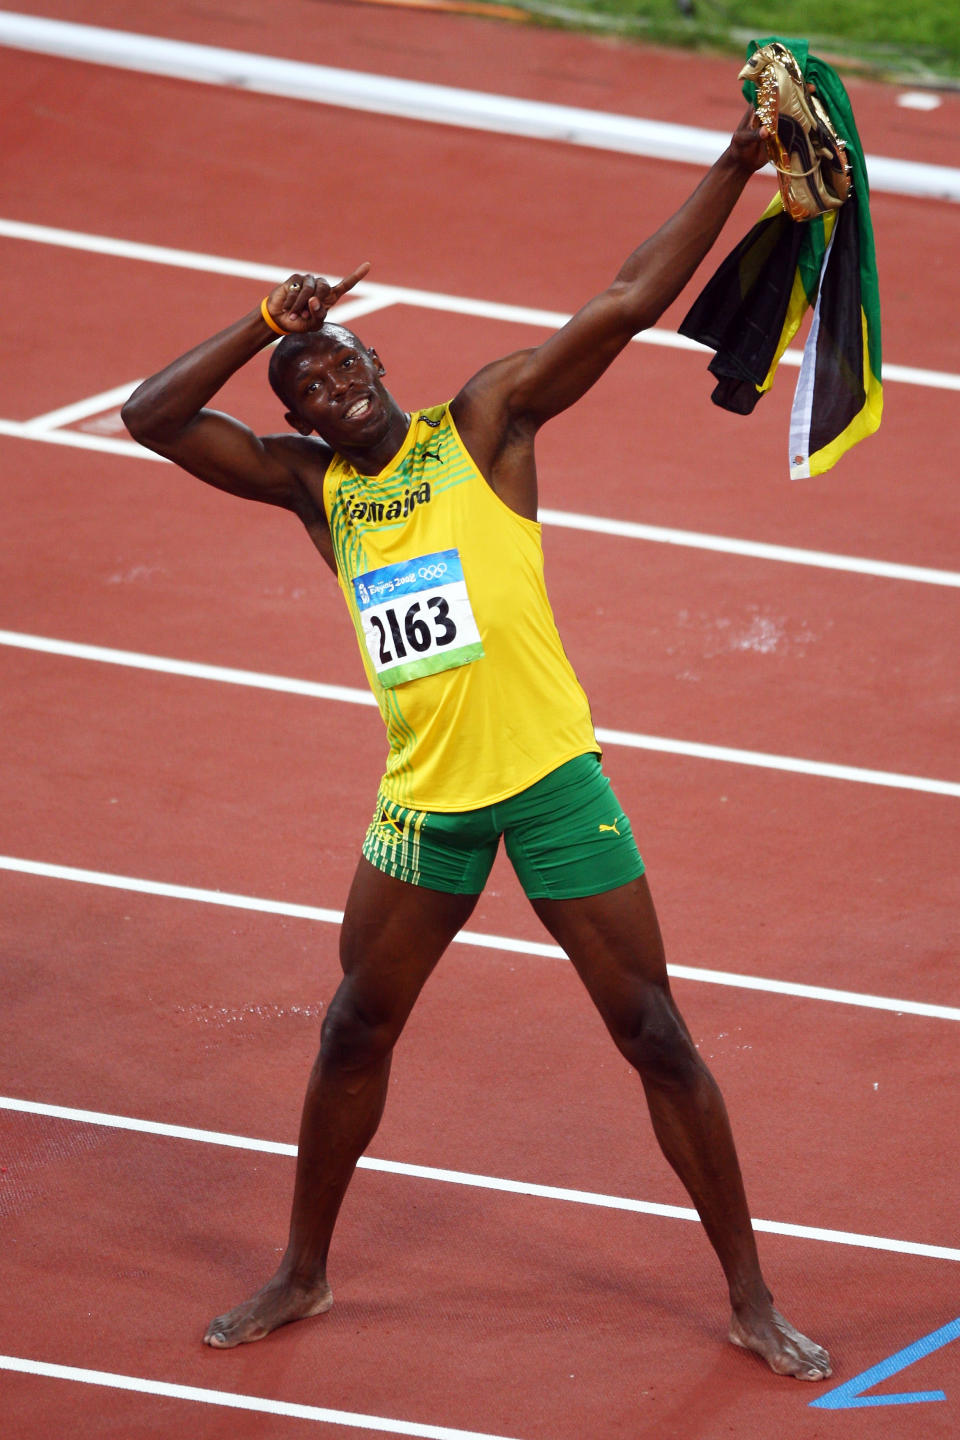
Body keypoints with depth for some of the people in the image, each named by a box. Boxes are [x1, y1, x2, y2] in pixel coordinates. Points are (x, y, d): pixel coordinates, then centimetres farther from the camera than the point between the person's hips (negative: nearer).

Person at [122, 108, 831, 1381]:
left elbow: (630, 301, -9)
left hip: (552, 777, -3)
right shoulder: (311, 485, 7)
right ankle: (302, 1276, 32)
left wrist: (736, 164, -16)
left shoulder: (484, 422, -2)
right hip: (423, 798, 3)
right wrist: (264, 325, -7)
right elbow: (152, 418, 2)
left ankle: (752, 1300, 9)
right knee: (354, 1033, 13)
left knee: (654, 1033, 0)